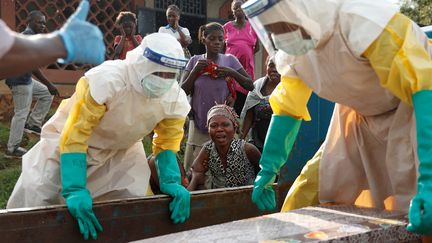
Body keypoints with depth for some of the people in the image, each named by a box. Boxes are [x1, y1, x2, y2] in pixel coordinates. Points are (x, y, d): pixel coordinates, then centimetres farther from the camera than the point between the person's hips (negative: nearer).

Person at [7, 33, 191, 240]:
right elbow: (74, 136, -33)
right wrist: (74, 190, -39)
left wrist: (170, 181, -23)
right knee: (33, 198, -11)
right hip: (67, 142, -4)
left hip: (122, 151, 4)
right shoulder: (105, 80, -36)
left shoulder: (175, 98, -19)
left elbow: (166, 144, -6)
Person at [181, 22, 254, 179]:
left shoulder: (230, 60, -2)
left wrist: (231, 72, -15)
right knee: (192, 170, 7)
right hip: (198, 124, 1)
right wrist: (195, 71, -15)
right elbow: (183, 92, -2)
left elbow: (250, 85, -1)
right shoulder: (195, 61, 0)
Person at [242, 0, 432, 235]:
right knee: (305, 196, 0)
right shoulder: (291, 52, -8)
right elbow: (287, 109, 5)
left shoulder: (363, 20, -31)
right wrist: (267, 170, 4)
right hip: (361, 117, 6)